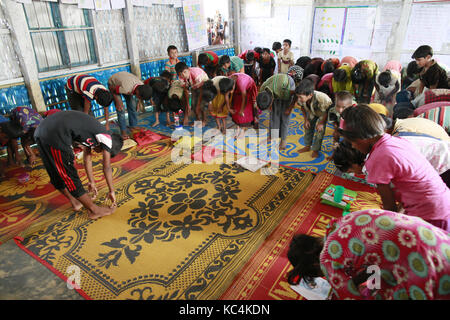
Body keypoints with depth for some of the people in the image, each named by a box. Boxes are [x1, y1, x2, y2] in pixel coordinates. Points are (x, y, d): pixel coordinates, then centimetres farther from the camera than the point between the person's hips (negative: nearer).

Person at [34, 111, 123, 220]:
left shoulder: (93, 133, 24)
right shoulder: (107, 138, -1)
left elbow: (87, 158, 32)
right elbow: (107, 168, 5)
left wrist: (92, 182, 40)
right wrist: (112, 191, 16)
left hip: (41, 133, 10)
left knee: (57, 175, 21)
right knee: (69, 176, 2)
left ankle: (75, 202, 39)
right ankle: (94, 210, 16)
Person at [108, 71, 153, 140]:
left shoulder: (142, 86, -27)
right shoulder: (126, 89, -44)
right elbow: (112, 89, -26)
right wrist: (118, 102, -22)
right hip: (113, 84, -5)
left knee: (132, 106, 1)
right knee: (120, 109, -11)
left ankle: (134, 127, 14)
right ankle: (123, 132, -3)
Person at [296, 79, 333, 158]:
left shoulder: (322, 98, -46)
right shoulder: (302, 99, -32)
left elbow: (327, 111, -27)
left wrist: (321, 122, -22)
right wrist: (306, 119, -5)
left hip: (323, 113, -4)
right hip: (312, 112, 4)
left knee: (319, 129, -8)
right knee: (308, 127, 9)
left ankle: (316, 150, 10)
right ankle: (307, 146, 29)